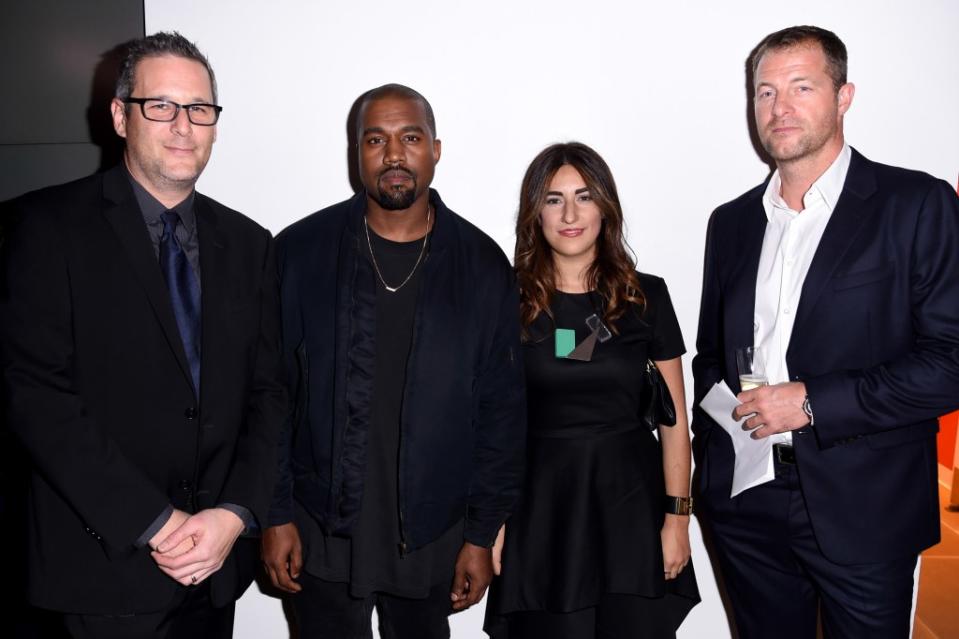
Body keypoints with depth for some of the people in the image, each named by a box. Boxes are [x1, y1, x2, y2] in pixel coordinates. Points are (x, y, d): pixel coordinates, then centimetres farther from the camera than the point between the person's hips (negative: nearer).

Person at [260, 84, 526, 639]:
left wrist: (483, 534, -1)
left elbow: (503, 409, -1)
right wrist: (275, 515, -3)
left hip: (431, 537, 1)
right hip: (322, 533, 0)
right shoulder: (301, 251, -4)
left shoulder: (483, 266, -3)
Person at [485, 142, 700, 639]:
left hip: (629, 501, 1)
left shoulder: (646, 295, 1)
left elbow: (673, 418, 3)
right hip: (542, 504, 0)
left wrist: (677, 516, -1)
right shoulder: (510, 301, -1)